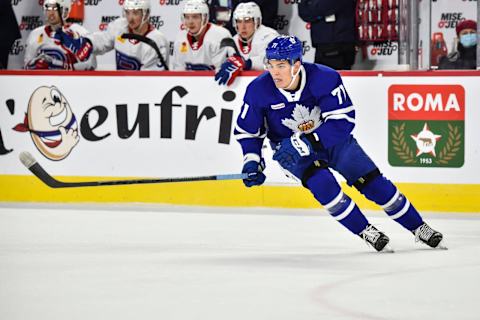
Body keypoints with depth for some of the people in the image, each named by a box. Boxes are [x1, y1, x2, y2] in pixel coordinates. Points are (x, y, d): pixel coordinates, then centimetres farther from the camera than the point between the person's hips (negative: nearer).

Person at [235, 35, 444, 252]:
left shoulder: (324, 78, -27)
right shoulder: (258, 90, -21)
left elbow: (343, 120, -30)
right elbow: (246, 131, -7)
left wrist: (308, 142, -39)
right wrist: (251, 162, -20)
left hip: (333, 137, 0)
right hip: (289, 147, 0)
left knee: (371, 180, -3)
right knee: (320, 180, -28)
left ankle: (418, 227, 13)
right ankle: (365, 232, -15)